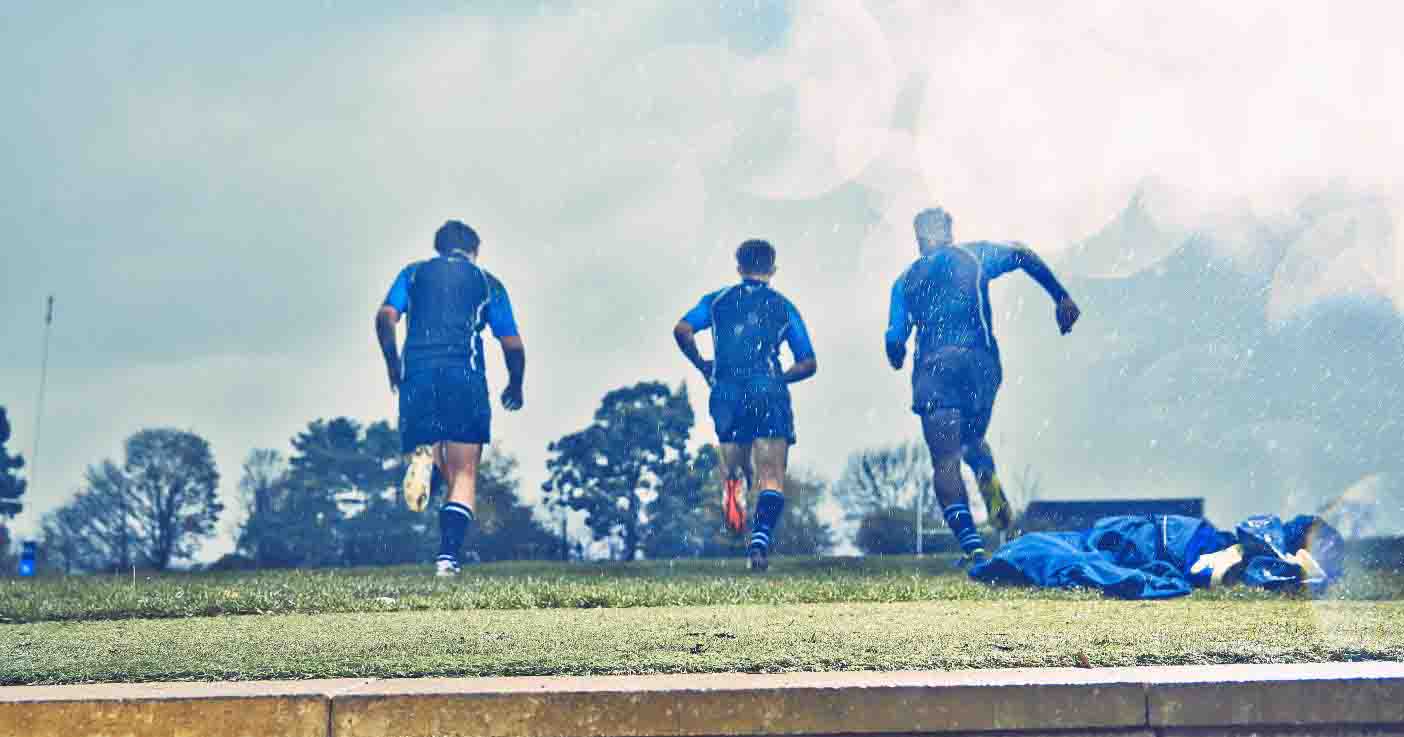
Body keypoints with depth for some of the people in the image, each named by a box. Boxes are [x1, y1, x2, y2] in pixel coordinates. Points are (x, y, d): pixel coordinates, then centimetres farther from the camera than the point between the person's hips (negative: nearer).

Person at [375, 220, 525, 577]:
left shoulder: (414, 272, 20)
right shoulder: (488, 283, 17)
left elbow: (385, 317, 2)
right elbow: (513, 346, 11)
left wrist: (392, 366, 12)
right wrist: (515, 386, 27)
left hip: (418, 376, 1)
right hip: (466, 377, -1)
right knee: (464, 474, 2)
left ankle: (422, 458, -24)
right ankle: (448, 556, -15)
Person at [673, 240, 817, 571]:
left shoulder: (718, 300, 16)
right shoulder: (783, 307, 15)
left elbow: (682, 330, -1)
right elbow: (809, 364, 12)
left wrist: (701, 365, 13)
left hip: (726, 394, 2)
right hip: (768, 392, -1)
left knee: (736, 469, 18)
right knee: (772, 479, -3)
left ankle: (734, 484, -17)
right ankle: (760, 538, -27)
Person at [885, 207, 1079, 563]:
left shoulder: (906, 280, 15)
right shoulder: (976, 255, 16)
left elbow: (895, 341, 9)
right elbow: (1022, 255, 3)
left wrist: (897, 358, 31)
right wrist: (1062, 298, 5)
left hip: (932, 366, -1)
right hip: (979, 360, 1)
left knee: (945, 460, -3)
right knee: (972, 438, 24)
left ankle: (972, 545, -20)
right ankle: (988, 477, -13)